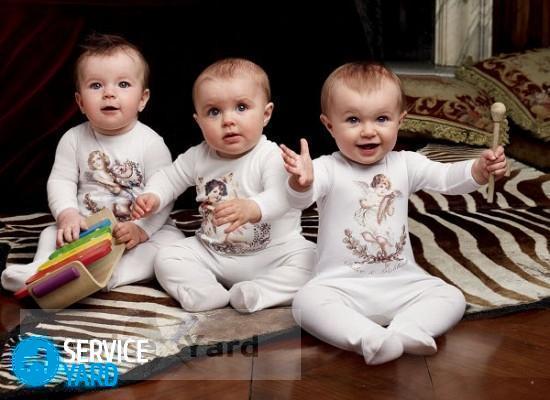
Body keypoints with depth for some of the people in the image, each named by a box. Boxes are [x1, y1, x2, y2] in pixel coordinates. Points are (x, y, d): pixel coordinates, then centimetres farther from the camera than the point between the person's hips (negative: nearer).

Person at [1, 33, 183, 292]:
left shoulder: (151, 143, -12)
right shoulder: (74, 139, -3)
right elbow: (61, 181, -4)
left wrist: (141, 228, -29)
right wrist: (67, 214, -23)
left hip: (143, 229, -2)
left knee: (172, 240, -26)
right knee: (53, 233, -15)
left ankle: (114, 273, -38)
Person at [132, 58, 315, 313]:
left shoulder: (272, 157, -18)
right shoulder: (198, 157, 0)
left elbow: (282, 197, -35)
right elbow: (169, 178, 16)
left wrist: (251, 209, -56)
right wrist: (153, 197, -6)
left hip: (271, 252, -4)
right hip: (211, 252, 5)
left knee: (309, 262, -28)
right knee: (167, 259, -9)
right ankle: (208, 294, -24)